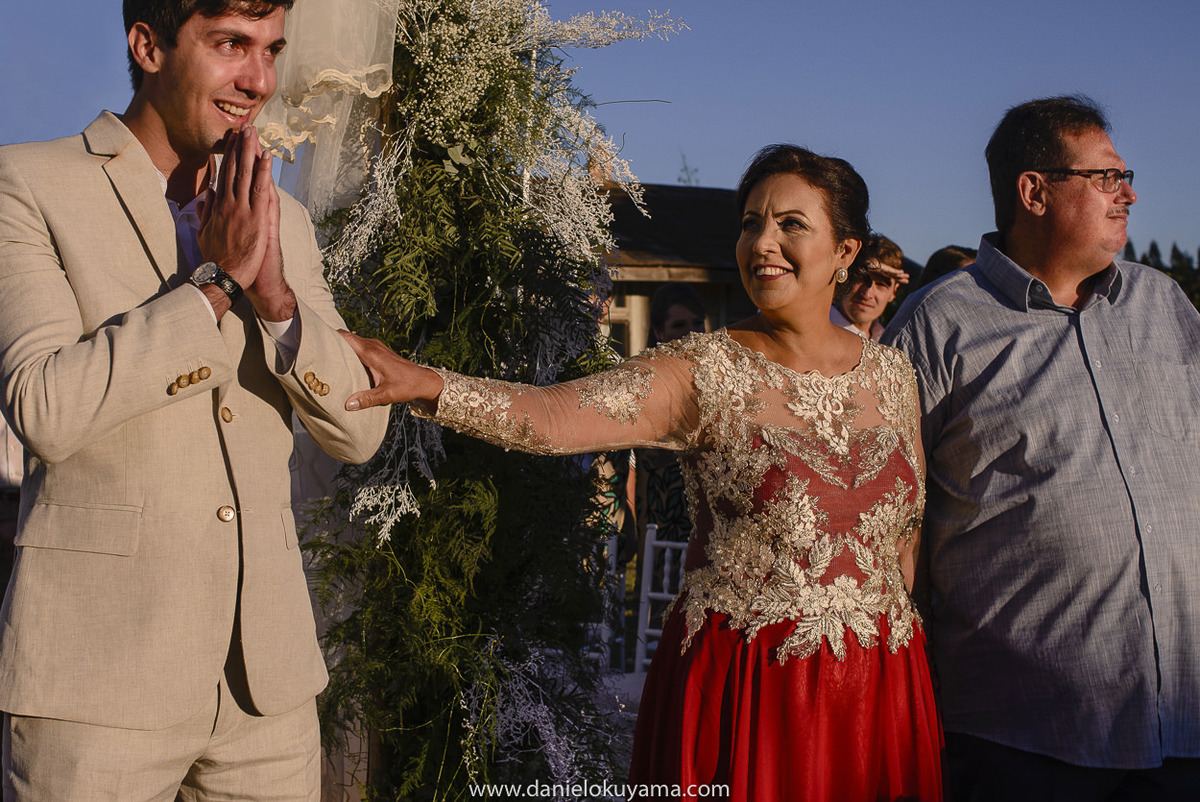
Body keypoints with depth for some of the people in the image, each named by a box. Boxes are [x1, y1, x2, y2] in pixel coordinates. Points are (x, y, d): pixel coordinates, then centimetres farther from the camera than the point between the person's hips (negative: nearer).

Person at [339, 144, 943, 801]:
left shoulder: (894, 375, 5)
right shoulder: (700, 373, -7)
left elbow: (908, 537, 12)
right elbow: (548, 416, -21)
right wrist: (426, 385, -37)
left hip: (880, 690, 4)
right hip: (738, 690, -3)